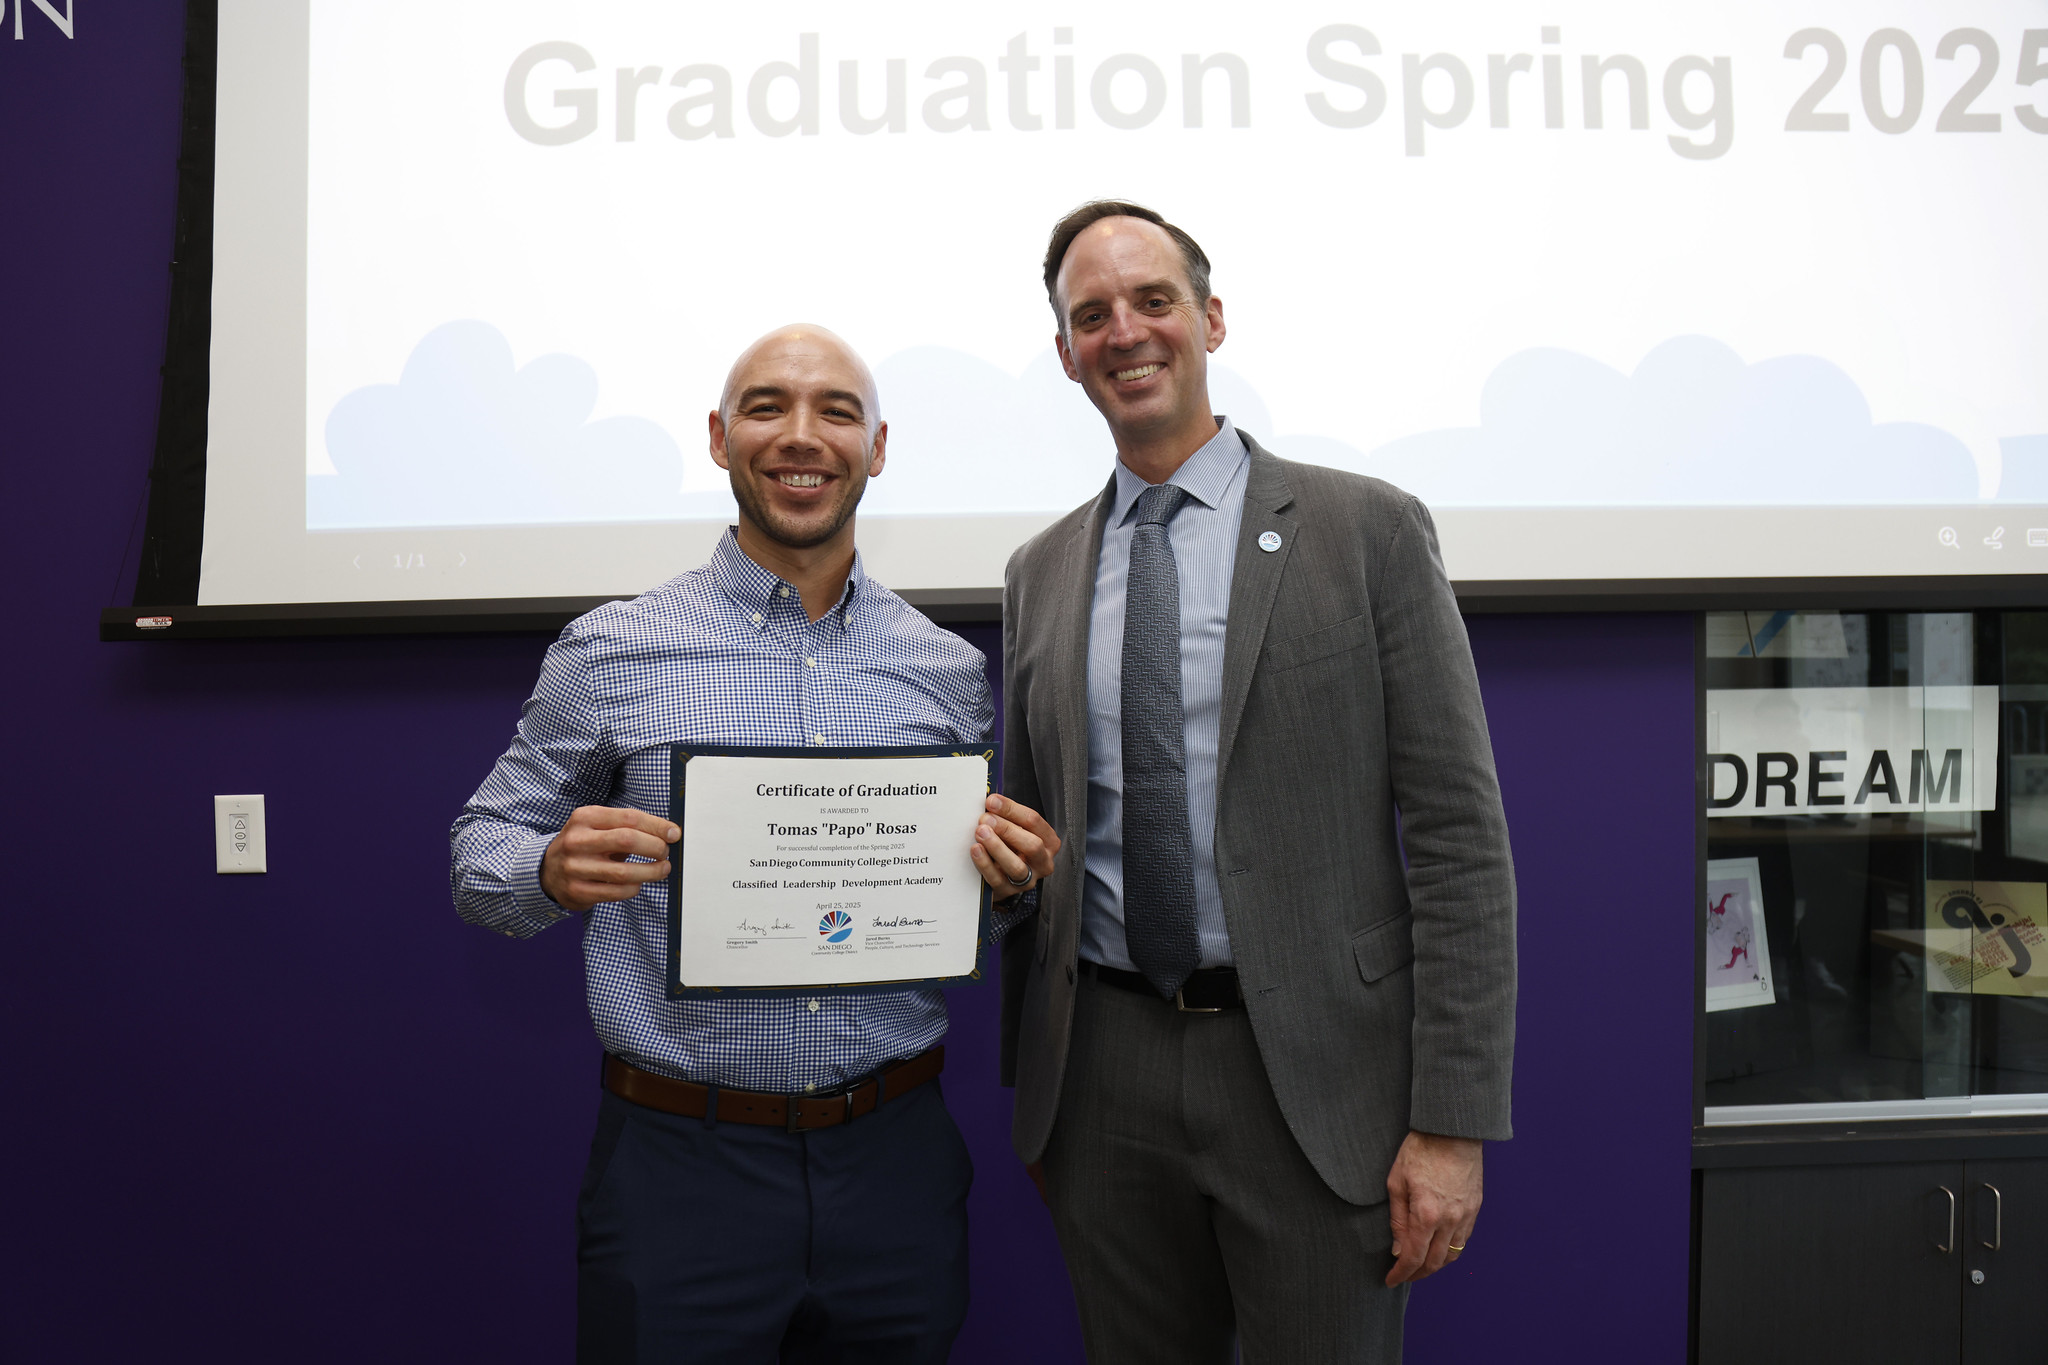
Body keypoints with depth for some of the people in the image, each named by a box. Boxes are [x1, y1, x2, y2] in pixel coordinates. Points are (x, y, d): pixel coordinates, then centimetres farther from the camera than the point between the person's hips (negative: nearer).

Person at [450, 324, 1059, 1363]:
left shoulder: (950, 671, 5)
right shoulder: (612, 652, -2)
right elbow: (481, 851, 4)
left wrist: (1013, 877, -6)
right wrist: (555, 870, -18)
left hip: (896, 1161, 3)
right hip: (680, 1169, -2)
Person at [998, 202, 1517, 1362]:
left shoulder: (1368, 529, -4)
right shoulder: (1040, 574, 9)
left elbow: (1459, 834, -6)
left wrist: (1454, 1120, -10)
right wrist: (1028, 1092, 11)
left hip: (1315, 1069, -3)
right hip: (1106, 1077, 4)